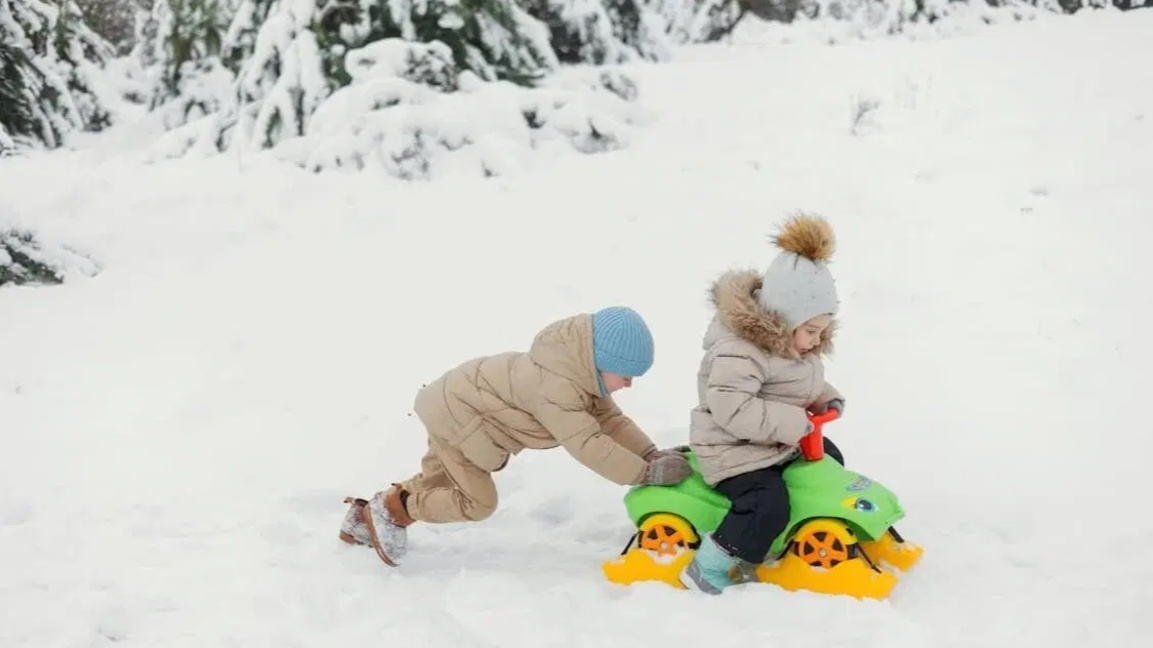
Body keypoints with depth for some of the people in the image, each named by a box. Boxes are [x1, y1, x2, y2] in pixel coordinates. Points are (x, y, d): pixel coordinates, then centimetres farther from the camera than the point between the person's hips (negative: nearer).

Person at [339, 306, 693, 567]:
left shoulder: (580, 374, -6)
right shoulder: (555, 387, -38)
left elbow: (610, 419, -3)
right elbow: (588, 445, -41)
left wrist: (652, 454, -16)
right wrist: (646, 473, -39)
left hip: (457, 405, 10)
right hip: (456, 414, -10)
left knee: (438, 482, 23)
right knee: (477, 502, -8)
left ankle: (367, 518, 36)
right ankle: (390, 507, 6)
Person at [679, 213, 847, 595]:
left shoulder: (788, 341, 4)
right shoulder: (740, 351, -30)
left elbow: (800, 384, 22)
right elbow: (732, 409, -38)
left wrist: (825, 398, 1)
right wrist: (792, 423, -34)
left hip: (783, 444, 11)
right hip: (736, 452, -11)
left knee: (830, 461, 24)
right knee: (768, 505, -30)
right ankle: (707, 568, -16)